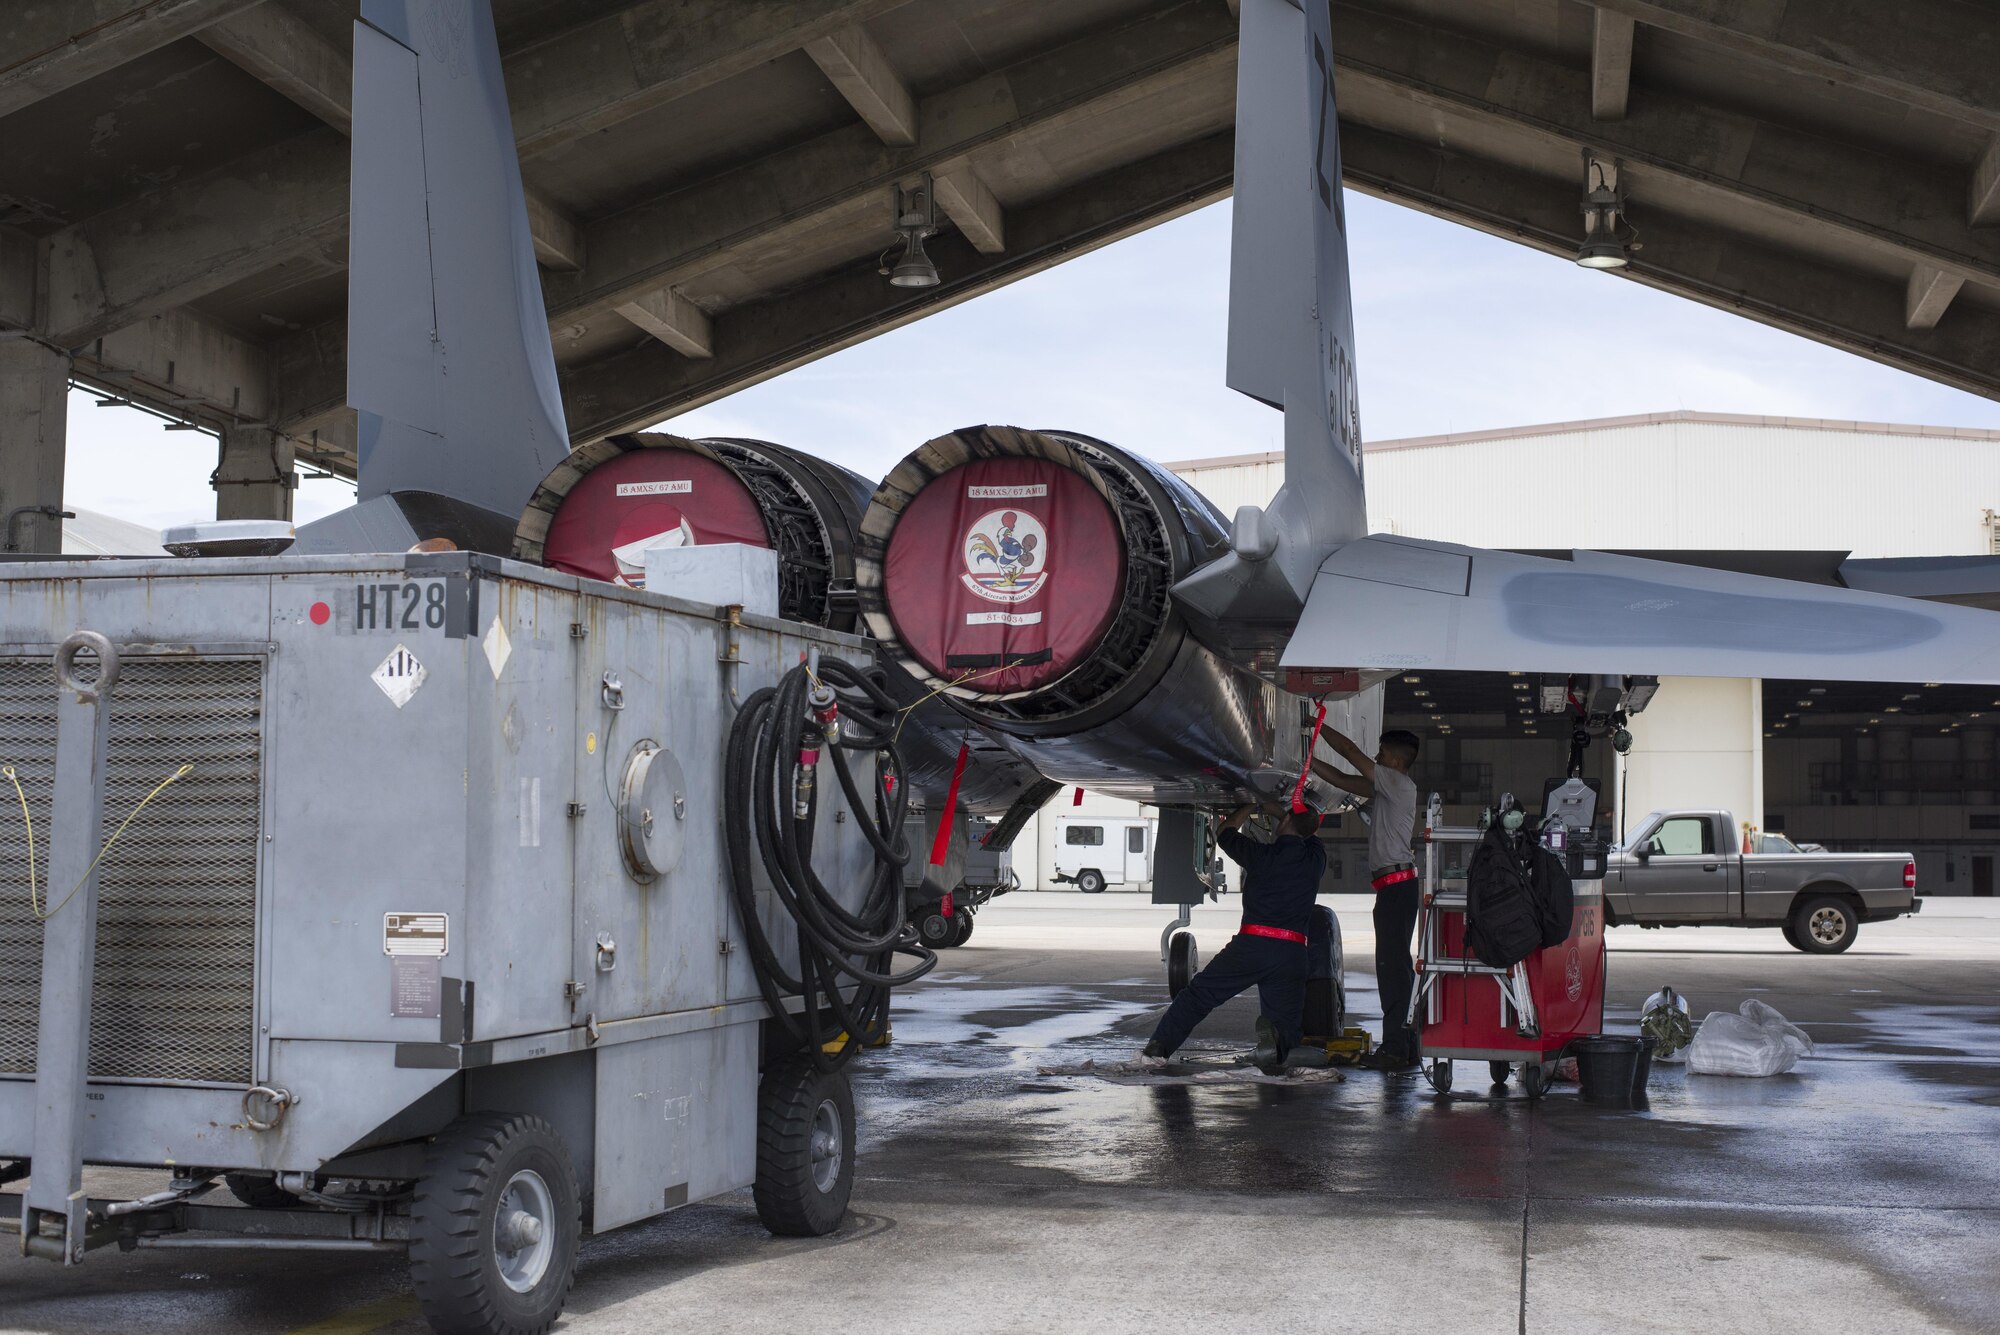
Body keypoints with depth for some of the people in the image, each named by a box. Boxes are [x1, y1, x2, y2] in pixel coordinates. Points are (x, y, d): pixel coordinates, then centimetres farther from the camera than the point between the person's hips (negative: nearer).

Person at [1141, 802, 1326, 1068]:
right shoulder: (1315, 858, 7)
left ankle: (1158, 1048, -1)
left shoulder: (1263, 854, -2)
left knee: (1198, 993, 13)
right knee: (1286, 1027, 9)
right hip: (1292, 953, 2)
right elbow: (1313, 832, 33)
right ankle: (1274, 1035, -26)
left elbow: (1225, 835, 18)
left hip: (1252, 944, -2)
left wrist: (1249, 806, 32)